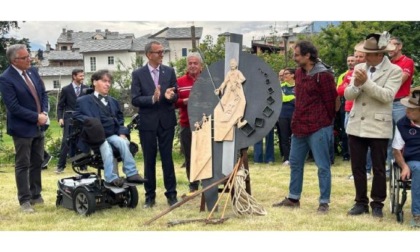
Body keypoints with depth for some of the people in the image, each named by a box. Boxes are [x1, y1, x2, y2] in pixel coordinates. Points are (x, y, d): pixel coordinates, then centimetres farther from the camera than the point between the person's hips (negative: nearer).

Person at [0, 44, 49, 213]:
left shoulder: (32, 71, 4)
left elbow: (43, 93, 11)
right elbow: (14, 107, -22)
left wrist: (44, 113, -6)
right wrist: (36, 117, -18)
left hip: (39, 126, 7)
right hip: (22, 128, -7)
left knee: (37, 163, 14)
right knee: (23, 165, 3)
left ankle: (36, 195, 26)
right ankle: (24, 200, 11)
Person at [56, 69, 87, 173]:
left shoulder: (86, 88, 6)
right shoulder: (66, 89, 2)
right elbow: (60, 106, 5)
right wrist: (60, 118, -8)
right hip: (69, 119, -2)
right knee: (66, 141, -6)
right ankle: (60, 165, 0)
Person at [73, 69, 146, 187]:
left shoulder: (113, 101, 26)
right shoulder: (83, 101, 11)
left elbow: (120, 120, 21)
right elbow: (76, 117, 2)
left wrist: (122, 133, 2)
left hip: (113, 135, 4)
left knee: (123, 142, -28)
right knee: (106, 147, -35)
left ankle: (131, 174, -29)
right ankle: (111, 178, -35)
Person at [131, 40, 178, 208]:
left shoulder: (169, 71, 4)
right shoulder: (138, 74, -2)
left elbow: (175, 96, 3)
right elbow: (135, 100, -8)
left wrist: (170, 96, -20)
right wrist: (152, 98, -23)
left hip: (166, 121, 1)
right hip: (147, 123, -1)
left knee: (167, 158, 5)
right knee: (149, 160, 7)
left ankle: (171, 194, 11)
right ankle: (150, 196, 15)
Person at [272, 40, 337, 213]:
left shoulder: (323, 75, -15)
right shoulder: (299, 73, 11)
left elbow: (330, 101, -10)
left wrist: (325, 122, 1)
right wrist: (298, 119, 16)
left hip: (318, 128, -9)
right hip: (299, 126, 9)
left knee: (323, 166, 0)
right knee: (295, 163, 15)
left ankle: (324, 202, 7)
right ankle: (293, 198, 27)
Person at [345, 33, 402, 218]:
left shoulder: (394, 71, -6)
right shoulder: (359, 68, 8)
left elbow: (387, 96, -19)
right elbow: (348, 95, 4)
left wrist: (366, 82, -23)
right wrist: (356, 85, -17)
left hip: (378, 127, -4)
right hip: (356, 125, 5)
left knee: (378, 168, 5)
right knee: (357, 167, 9)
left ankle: (377, 204, 16)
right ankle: (361, 202, 20)